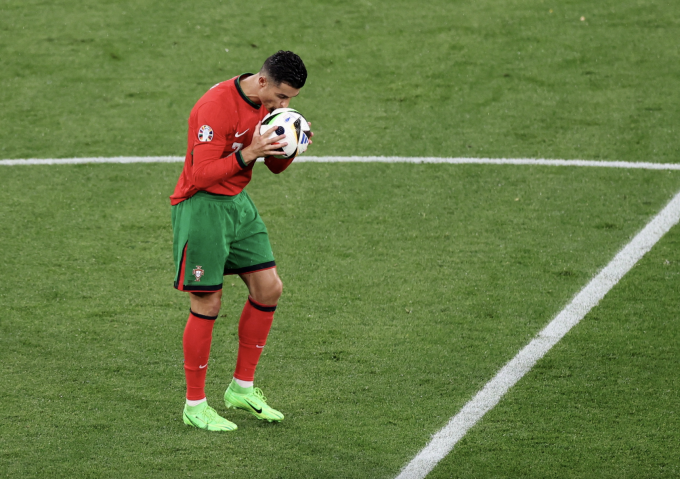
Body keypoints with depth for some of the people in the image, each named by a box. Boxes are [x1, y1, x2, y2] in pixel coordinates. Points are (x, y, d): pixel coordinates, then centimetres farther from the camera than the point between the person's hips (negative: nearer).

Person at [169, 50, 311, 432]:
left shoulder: (269, 103, 3)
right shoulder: (216, 107, -23)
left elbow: (276, 167, 12)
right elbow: (202, 175, -26)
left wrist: (288, 149, -9)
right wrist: (248, 154, -33)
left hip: (238, 202, 8)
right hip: (202, 207, -8)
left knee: (269, 289, 5)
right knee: (208, 304, -6)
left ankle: (242, 388, 18)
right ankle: (195, 406, 6)